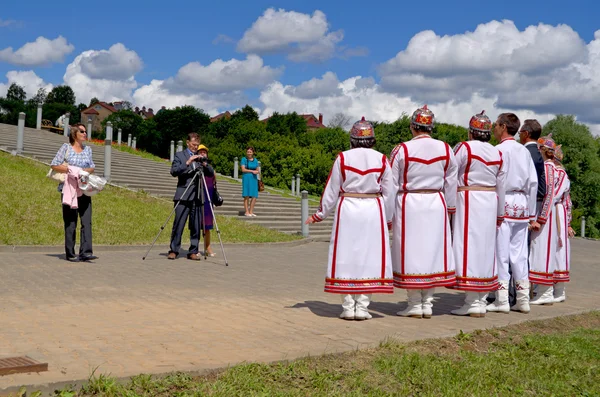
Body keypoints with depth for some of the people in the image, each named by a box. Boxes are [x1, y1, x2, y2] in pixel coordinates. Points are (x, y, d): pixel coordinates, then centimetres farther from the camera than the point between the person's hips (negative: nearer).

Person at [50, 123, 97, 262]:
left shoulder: (88, 149, 12)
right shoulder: (66, 147, -1)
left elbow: (92, 167, 15)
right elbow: (54, 165, -5)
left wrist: (84, 171, -7)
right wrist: (70, 170, -15)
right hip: (68, 189, -4)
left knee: (86, 221, -7)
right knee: (70, 222, 1)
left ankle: (86, 252, -11)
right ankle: (70, 254, 7)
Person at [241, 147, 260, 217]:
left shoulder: (255, 160, 13)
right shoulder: (244, 159, 1)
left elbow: (258, 171, 13)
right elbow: (243, 169, -8)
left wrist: (257, 172, -10)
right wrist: (252, 171, -11)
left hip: (254, 179, 4)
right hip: (246, 178, -4)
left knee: (254, 196, 0)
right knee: (246, 196, -5)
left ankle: (251, 212, 8)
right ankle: (247, 212, -1)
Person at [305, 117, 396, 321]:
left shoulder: (342, 158, 0)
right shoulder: (381, 159, 3)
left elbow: (331, 191, 2)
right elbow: (389, 192, 7)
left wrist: (319, 214, 14)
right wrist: (388, 219, 19)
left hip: (347, 210, 0)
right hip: (373, 211, 1)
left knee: (346, 256, 5)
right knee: (369, 256, 5)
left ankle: (348, 307, 6)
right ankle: (362, 307, 3)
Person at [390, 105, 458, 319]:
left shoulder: (402, 150, -7)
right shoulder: (445, 149, 4)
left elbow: (391, 185, -4)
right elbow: (451, 184, 8)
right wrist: (450, 210, 18)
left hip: (409, 205, -3)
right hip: (436, 205, 4)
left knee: (411, 251, 3)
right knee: (433, 250, 9)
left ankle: (415, 304, 7)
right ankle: (427, 303, 13)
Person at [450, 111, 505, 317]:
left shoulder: (464, 148, -7)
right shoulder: (497, 153, 10)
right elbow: (500, 186, 13)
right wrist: (500, 214, 20)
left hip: (469, 200, -6)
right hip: (490, 202, 6)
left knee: (468, 246, -3)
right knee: (485, 247, 9)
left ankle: (472, 303, -4)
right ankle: (481, 302, 13)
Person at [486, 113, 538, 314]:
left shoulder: (499, 150, -8)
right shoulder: (525, 151, 11)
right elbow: (533, 182, 12)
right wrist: (531, 214, 16)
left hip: (504, 203, -6)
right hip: (522, 204, 6)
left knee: (501, 253, -2)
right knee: (519, 253, 9)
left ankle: (502, 300, 0)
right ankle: (523, 299, 12)